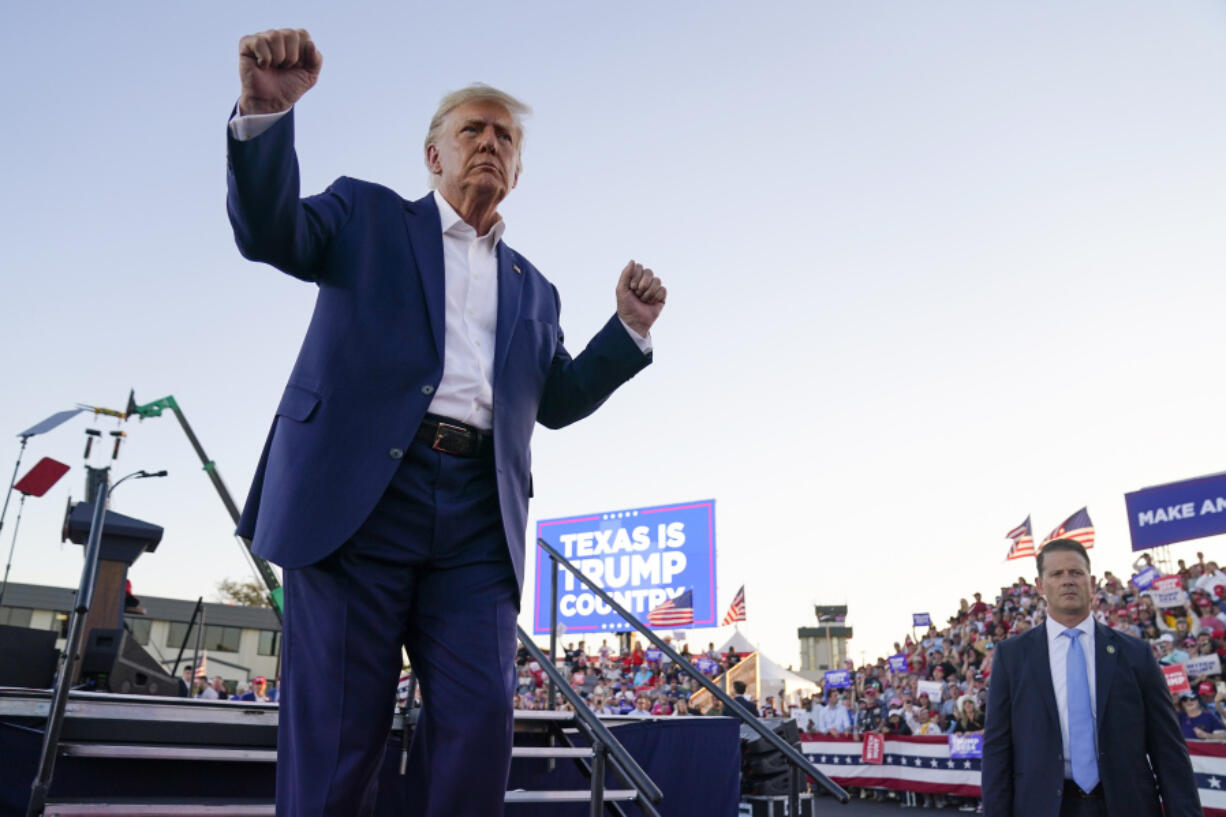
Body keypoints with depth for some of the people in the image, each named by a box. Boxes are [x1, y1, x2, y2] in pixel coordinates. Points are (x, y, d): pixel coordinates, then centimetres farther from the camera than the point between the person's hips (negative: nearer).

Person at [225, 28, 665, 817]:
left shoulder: (533, 288, 26)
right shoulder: (368, 216, 17)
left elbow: (558, 399, 24)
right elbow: (268, 233, 1)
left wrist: (630, 329, 9)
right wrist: (266, 111, -16)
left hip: (478, 516, 3)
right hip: (360, 492, -3)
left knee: (480, 722, -7)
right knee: (338, 729, -3)